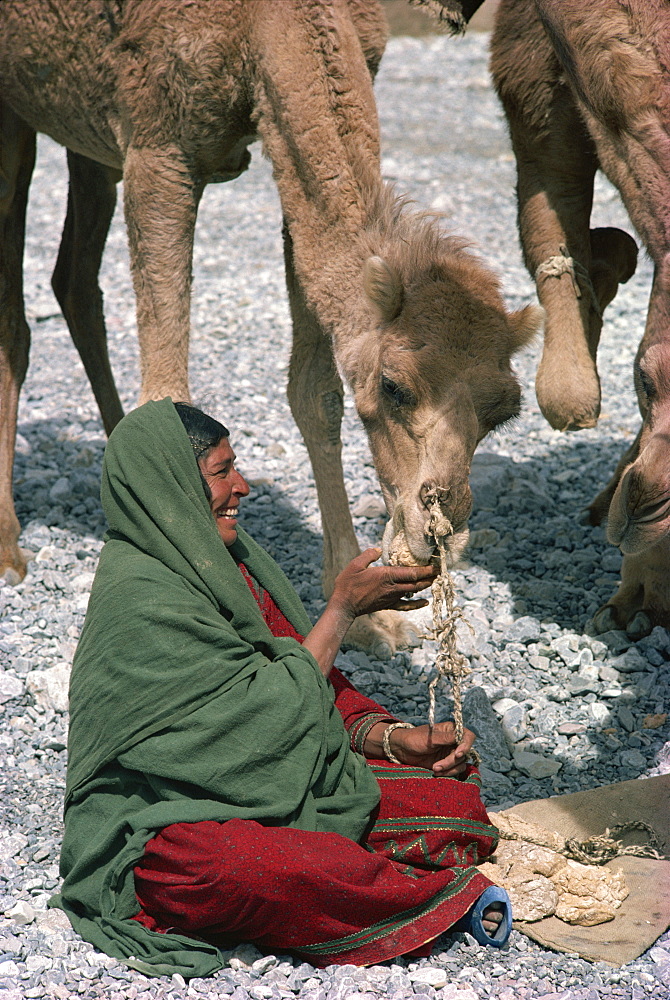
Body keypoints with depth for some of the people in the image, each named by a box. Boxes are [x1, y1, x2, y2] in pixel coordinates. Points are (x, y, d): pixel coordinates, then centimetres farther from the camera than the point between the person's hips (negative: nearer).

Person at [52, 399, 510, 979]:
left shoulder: (224, 558, 8)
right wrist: (344, 607, -8)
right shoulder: (140, 595, -19)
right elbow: (276, 709, -17)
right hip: (160, 823, -8)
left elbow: (319, 690, 9)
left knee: (454, 792, -4)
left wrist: (396, 738, -7)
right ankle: (445, 895, -18)